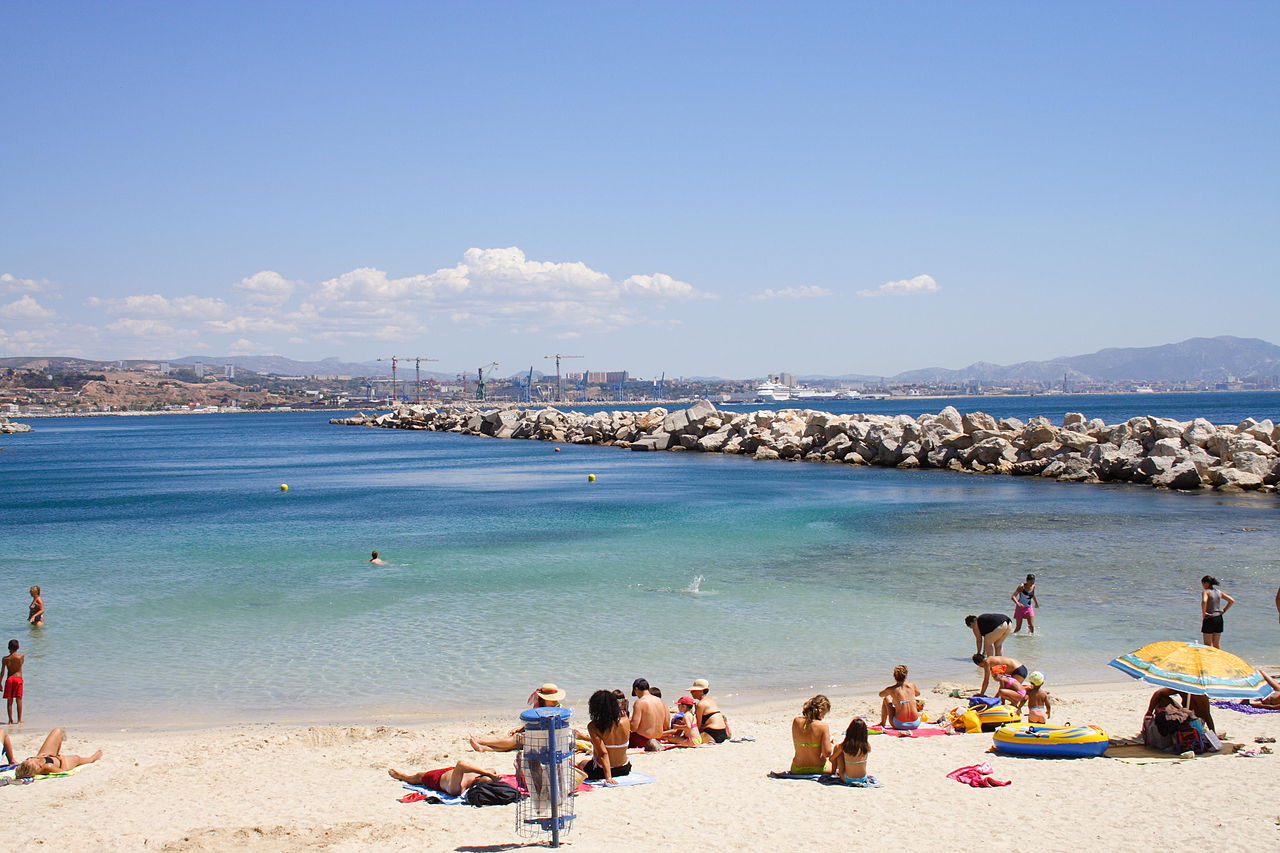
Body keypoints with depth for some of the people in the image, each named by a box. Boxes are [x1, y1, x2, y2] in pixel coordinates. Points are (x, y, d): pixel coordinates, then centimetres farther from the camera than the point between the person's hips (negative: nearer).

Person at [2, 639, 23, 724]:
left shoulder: (5, 659, -6)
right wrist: (14, 653, 17)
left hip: (9, 679, 1)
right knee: (19, 699, 5)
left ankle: (10, 720, 7)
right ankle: (19, 719, 4)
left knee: (9, 700, 7)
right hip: (18, 678, -1)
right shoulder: (21, 657, -8)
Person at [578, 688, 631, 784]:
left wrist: (608, 777, -29)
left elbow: (603, 753, -28)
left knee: (582, 764, 29)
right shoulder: (625, 722, -14)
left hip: (600, 772, -6)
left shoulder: (593, 727, -22)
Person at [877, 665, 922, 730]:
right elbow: (918, 693, 27)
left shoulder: (891, 689, -5)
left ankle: (882, 723, 36)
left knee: (886, 699, 18)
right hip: (915, 724, 2)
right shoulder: (912, 685, 1)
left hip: (900, 725, -2)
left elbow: (880, 694, 20)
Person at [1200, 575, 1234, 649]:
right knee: (1217, 644, 16)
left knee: (1207, 644, 4)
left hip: (1209, 619, -6)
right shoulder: (1219, 592, 9)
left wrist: (1203, 613, -20)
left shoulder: (1206, 592, -10)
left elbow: (1204, 601, -31)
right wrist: (1224, 610, 9)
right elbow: (1232, 601, 9)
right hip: (1219, 618, 6)